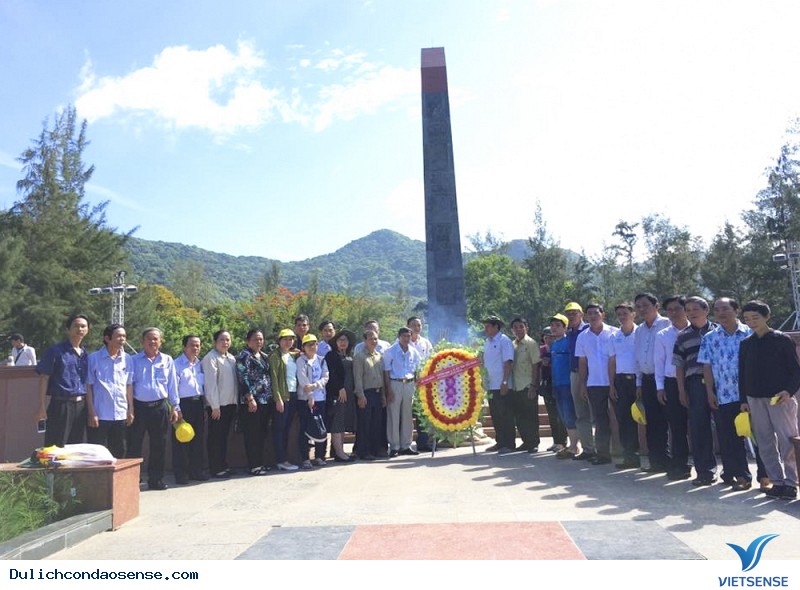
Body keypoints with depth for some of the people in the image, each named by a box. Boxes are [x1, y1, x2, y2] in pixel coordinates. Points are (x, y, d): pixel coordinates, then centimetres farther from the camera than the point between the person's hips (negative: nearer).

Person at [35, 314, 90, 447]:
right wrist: (41, 406, -11)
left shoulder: (85, 354, 13)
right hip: (61, 405, -5)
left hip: (81, 406, 5)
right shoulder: (55, 351, -3)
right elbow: (44, 378, -5)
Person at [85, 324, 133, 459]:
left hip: (120, 414, 4)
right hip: (99, 415, -4)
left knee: (119, 453, 11)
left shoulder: (127, 359, 7)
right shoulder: (94, 358, -3)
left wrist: (131, 410, 8)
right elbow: (88, 386, -3)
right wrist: (91, 413, -8)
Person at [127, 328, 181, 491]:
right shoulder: (134, 360, 3)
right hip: (138, 407, -2)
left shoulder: (167, 360, 8)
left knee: (158, 446, 8)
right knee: (134, 445, 1)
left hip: (160, 408, 2)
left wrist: (175, 407, 6)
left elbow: (172, 384, 9)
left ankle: (156, 479, 18)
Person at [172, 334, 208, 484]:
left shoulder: (201, 363, 13)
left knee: (198, 439, 10)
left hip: (198, 403, 6)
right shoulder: (177, 364, -6)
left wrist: (205, 405, 10)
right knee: (181, 440, 0)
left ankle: (196, 470, 21)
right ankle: (180, 474, 9)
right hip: (183, 403, -6)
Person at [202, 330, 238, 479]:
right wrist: (215, 406, -17)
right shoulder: (211, 358, -10)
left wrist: (237, 402, 10)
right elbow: (210, 383, -15)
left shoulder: (232, 358, 13)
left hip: (230, 404, 7)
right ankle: (215, 469, 8)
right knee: (216, 437, 0)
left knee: (224, 436, 15)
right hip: (218, 405, -7)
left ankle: (223, 466, 23)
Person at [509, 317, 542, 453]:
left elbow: (535, 365, -9)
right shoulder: (512, 345, 12)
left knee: (531, 416, 1)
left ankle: (534, 443, 13)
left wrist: (533, 385, -14)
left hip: (528, 387, -6)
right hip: (515, 387, 6)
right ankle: (526, 441, 23)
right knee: (518, 416, 10)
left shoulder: (531, 343, -6)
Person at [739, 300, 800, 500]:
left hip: (780, 398, -4)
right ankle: (777, 481, 14)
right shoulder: (745, 344, 10)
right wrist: (743, 400, 9)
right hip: (755, 399, 4)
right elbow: (742, 373, 13)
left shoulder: (782, 339, -2)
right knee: (765, 444, 6)